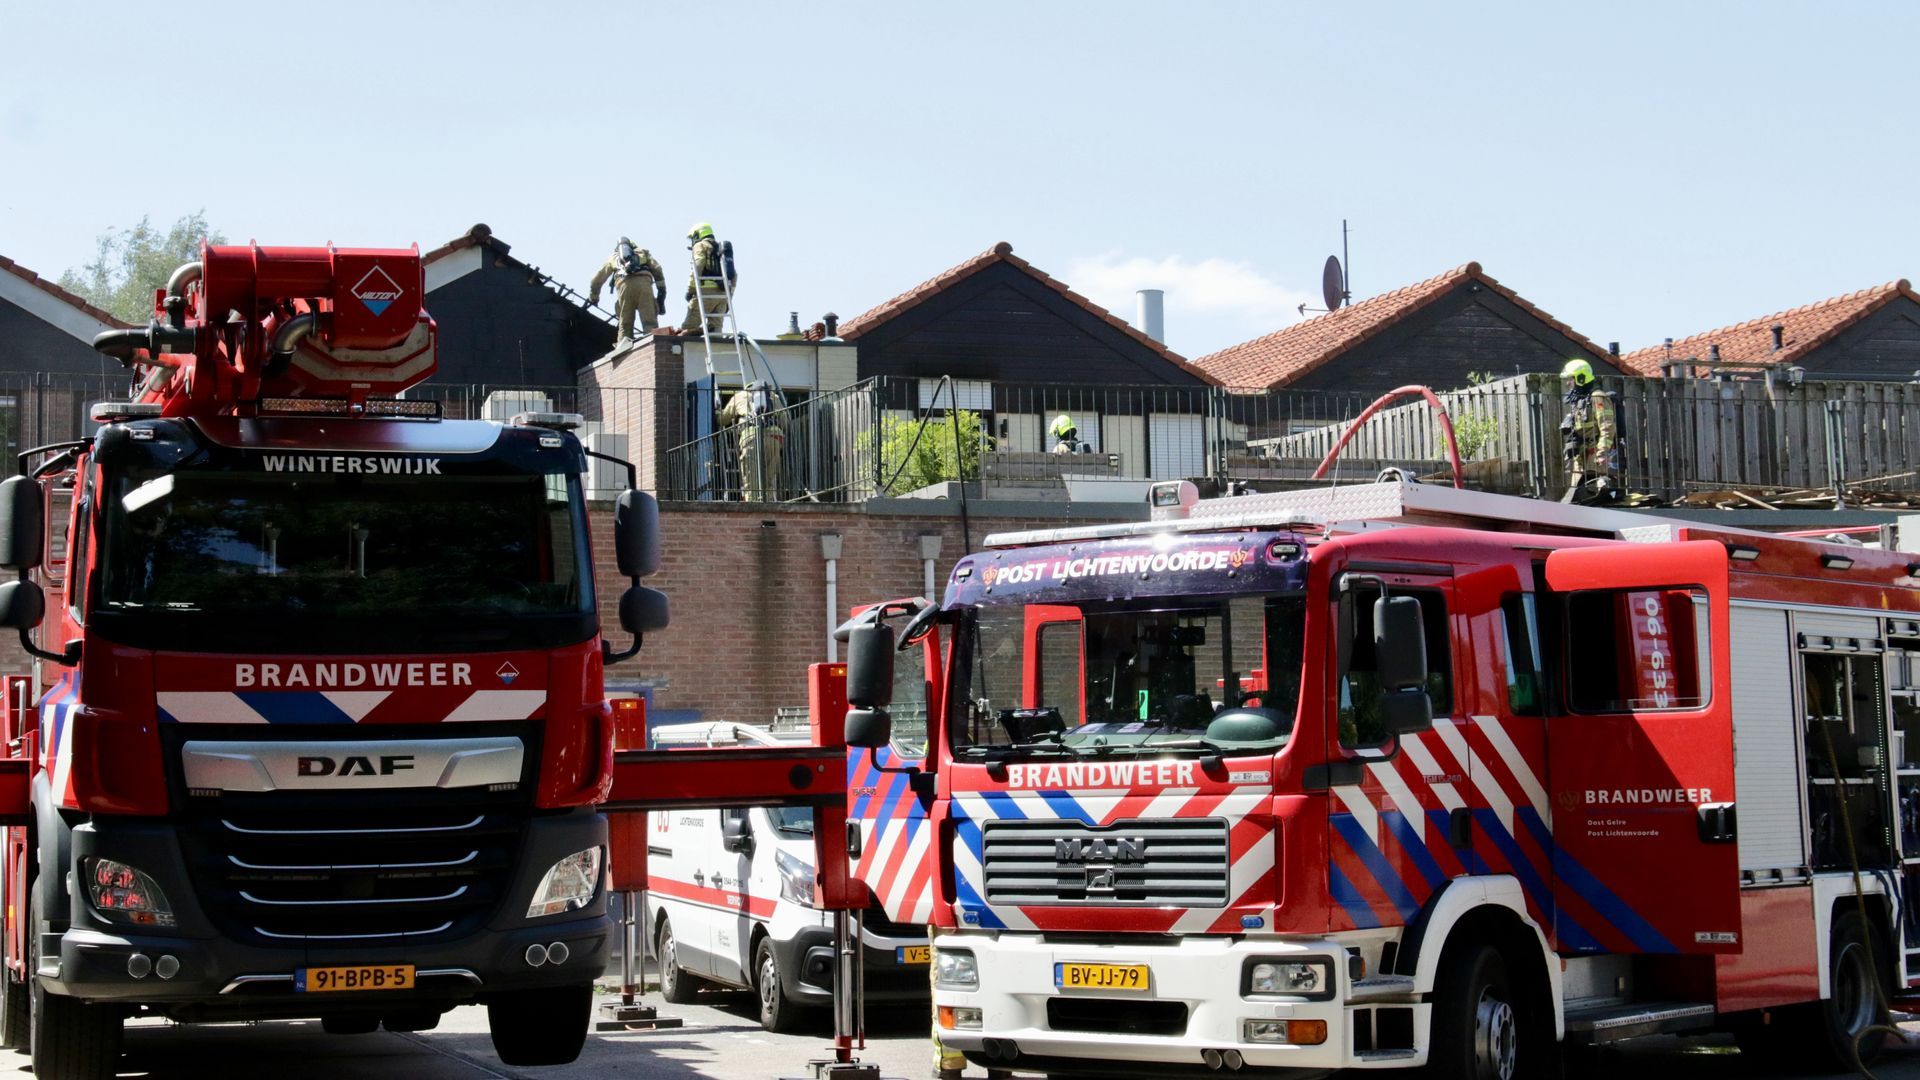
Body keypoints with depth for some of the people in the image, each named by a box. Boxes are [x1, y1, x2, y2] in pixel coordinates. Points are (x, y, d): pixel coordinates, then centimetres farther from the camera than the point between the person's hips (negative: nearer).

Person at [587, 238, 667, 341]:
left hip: (624, 284, 1)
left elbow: (598, 279, 38)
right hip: (644, 282, -1)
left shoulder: (613, 257, 36)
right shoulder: (643, 252, 34)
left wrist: (593, 297, 51)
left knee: (625, 324, 4)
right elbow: (657, 269, 18)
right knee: (650, 323, -10)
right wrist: (661, 291, 14)